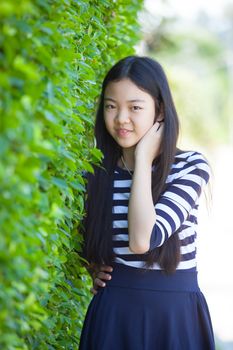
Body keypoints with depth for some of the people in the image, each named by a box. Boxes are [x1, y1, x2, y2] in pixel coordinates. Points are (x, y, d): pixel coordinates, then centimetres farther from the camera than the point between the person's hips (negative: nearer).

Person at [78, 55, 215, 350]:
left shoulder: (190, 166, -10)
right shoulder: (96, 172, 0)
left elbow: (143, 240, -24)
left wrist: (143, 159, -17)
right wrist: (93, 267, -1)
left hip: (176, 312, -2)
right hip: (112, 310, 3)